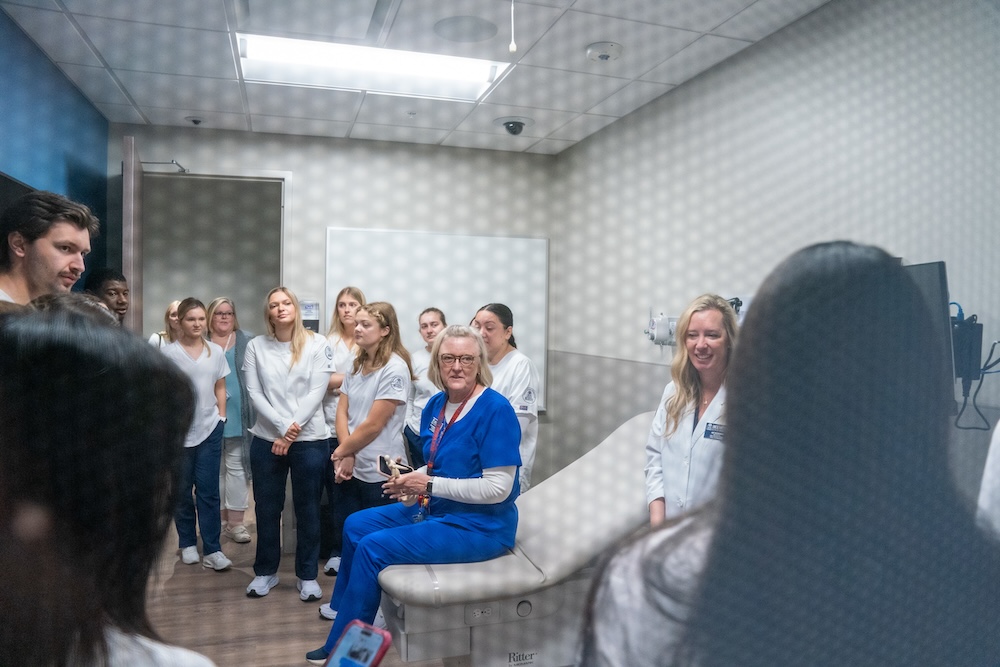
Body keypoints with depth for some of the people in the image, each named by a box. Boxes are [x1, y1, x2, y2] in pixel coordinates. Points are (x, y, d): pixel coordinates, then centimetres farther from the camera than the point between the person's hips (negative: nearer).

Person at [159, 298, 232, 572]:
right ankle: (187, 543, 25)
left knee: (208, 490, 2)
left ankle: (212, 549, 6)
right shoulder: (168, 352, -5)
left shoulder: (216, 351, 5)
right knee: (182, 491, 10)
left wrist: (221, 418, 4)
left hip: (210, 429, 2)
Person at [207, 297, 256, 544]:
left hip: (238, 415, -1)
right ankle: (219, 518, 22)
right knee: (215, 468, 10)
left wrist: (253, 409, -7)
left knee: (236, 467, 3)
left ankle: (235, 521, 8)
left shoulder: (247, 341, 5)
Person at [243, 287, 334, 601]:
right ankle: (265, 572, 29)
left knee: (307, 509, 8)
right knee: (267, 508, 11)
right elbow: (254, 393, -3)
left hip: (310, 440, -2)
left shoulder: (317, 344, -2)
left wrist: (292, 432, -14)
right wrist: (283, 426, -14)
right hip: (266, 439, 2)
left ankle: (307, 576, 21)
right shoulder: (256, 346, 3)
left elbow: (316, 392, -8)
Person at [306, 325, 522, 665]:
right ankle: (346, 608, 28)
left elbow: (498, 488, -24)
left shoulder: (496, 410, -21)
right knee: (356, 525, 9)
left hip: (478, 525, -9)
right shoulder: (435, 406, 4)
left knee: (373, 548, -15)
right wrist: (411, 483, -7)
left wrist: (430, 485, -24)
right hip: (435, 509, 9)